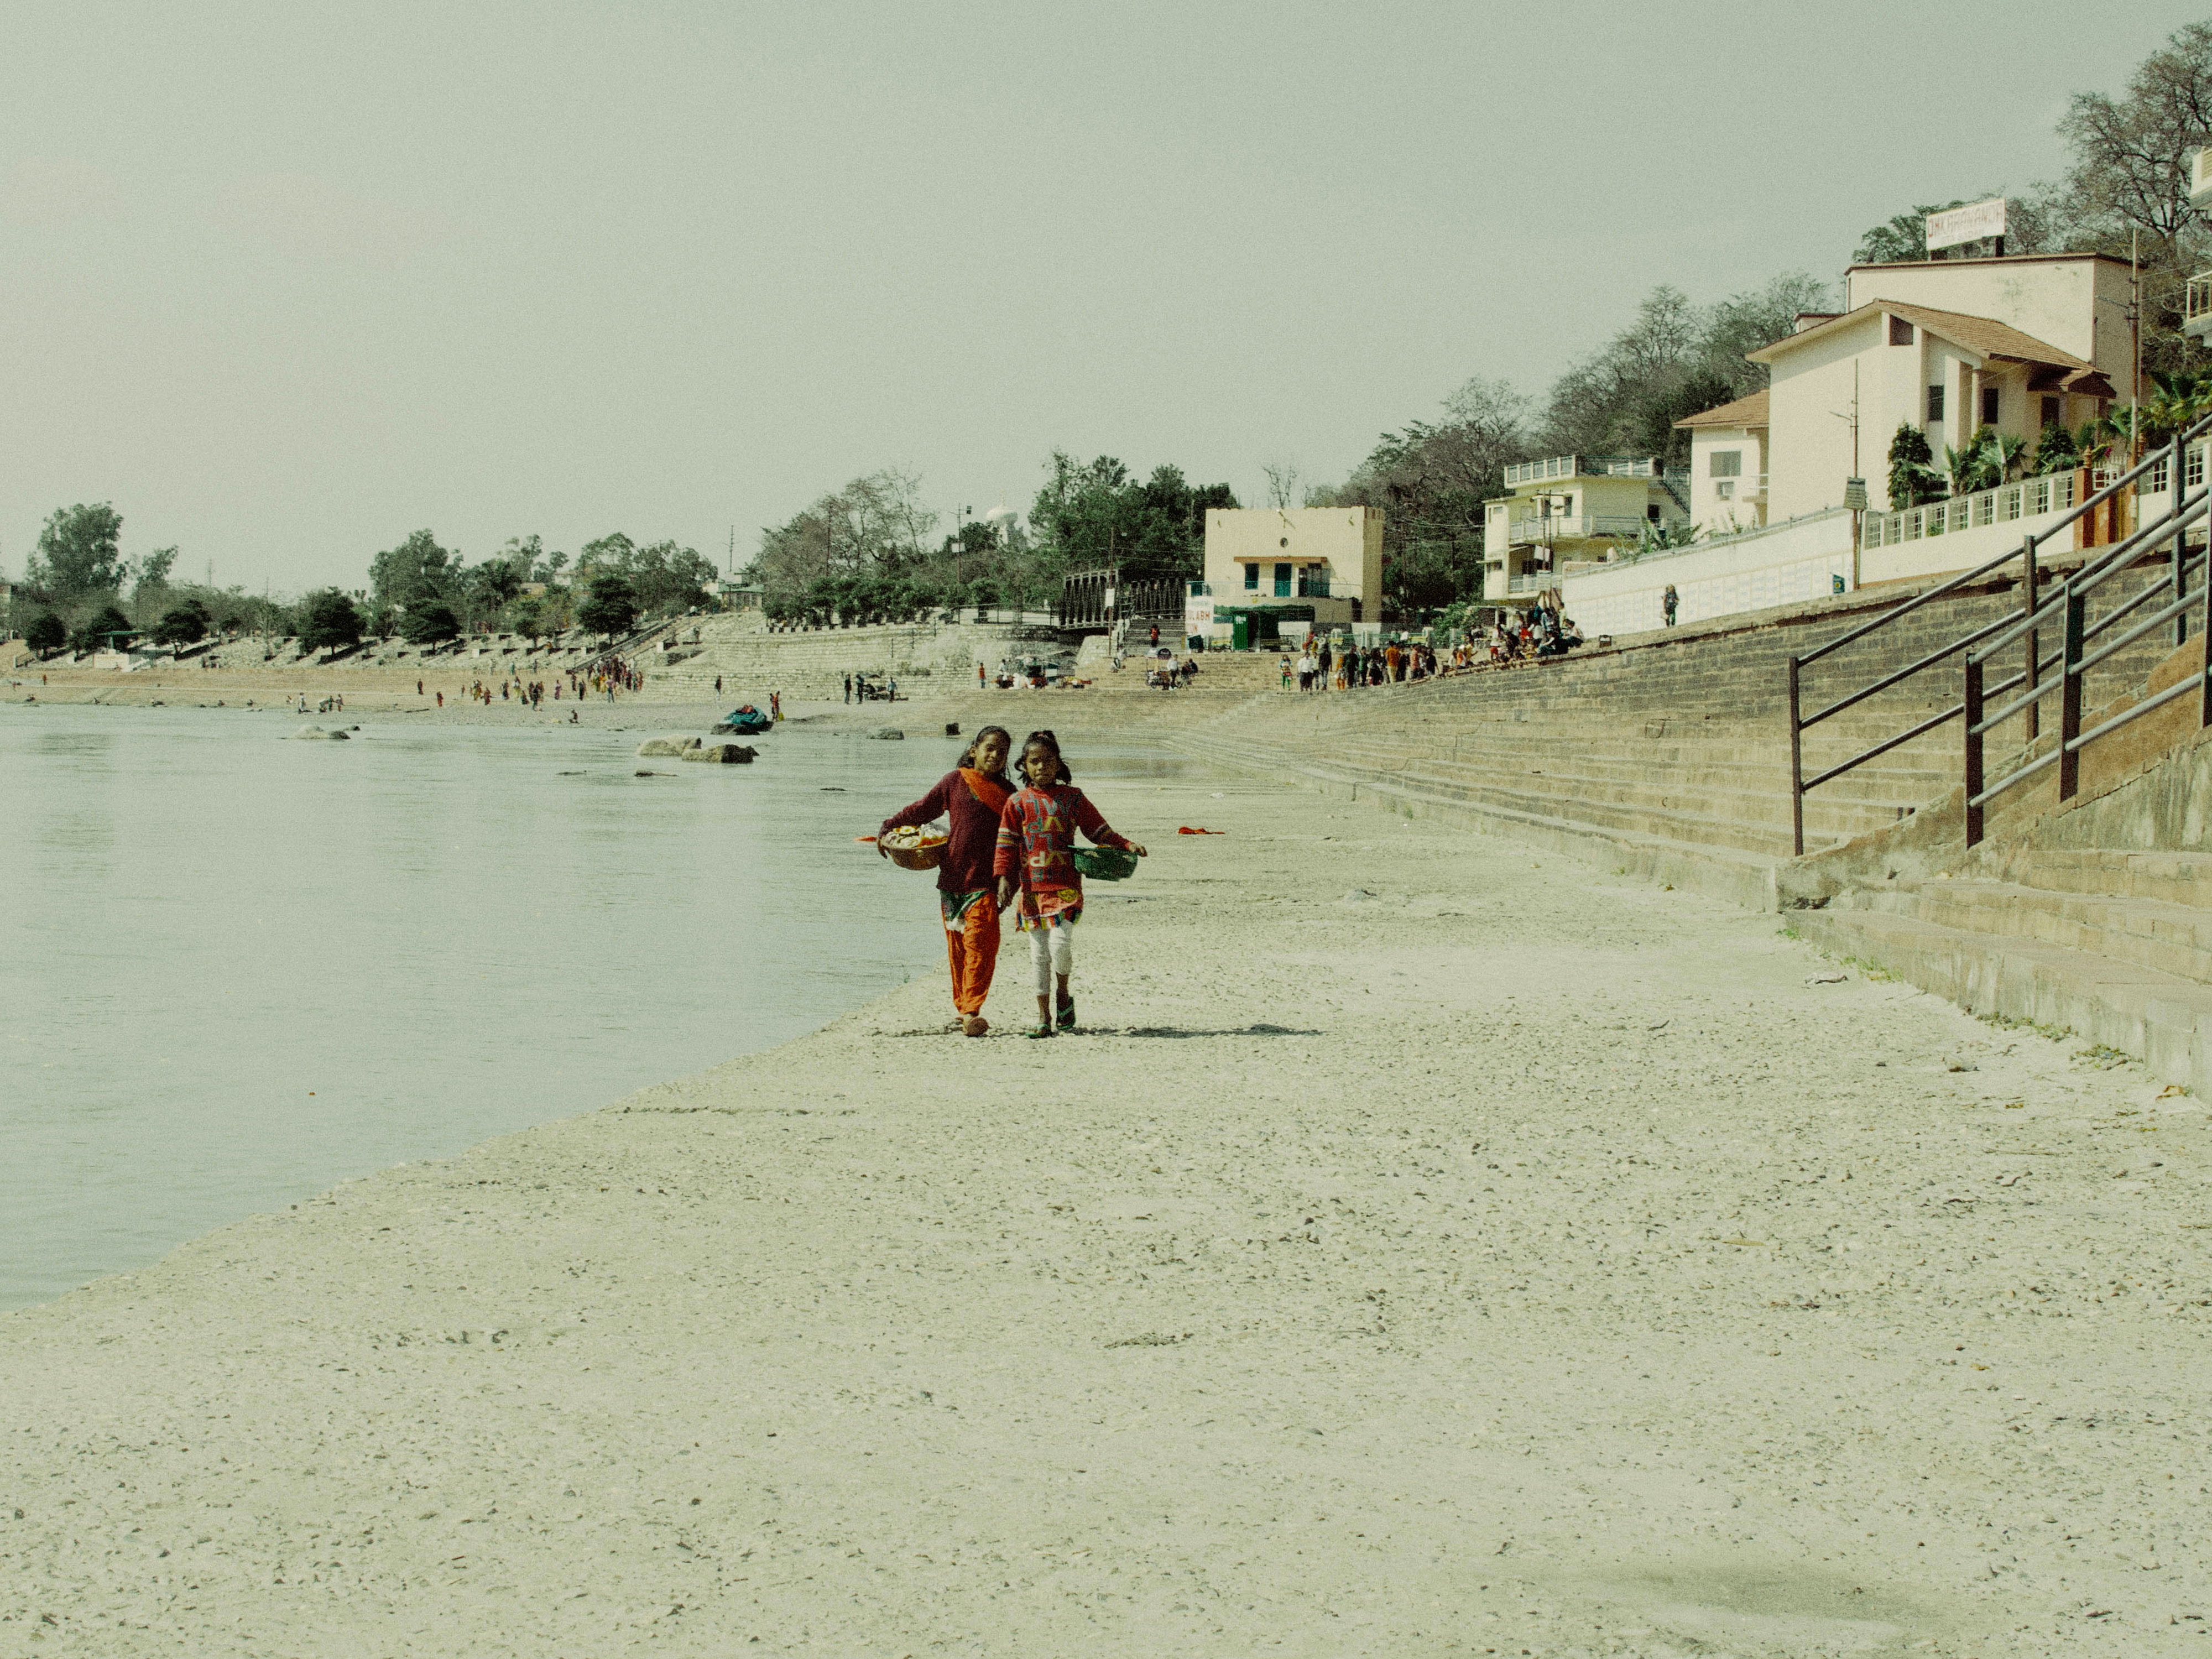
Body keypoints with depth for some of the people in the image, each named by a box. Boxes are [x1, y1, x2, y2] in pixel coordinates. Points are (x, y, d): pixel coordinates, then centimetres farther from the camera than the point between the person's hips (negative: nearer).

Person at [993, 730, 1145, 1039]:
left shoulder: (1072, 798, 7)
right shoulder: (1018, 802, 6)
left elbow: (1099, 831, 12)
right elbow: (1007, 844, 4)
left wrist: (1126, 845, -2)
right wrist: (1004, 878, -7)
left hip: (1066, 886, -1)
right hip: (1032, 888, 1)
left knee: (1060, 943, -17)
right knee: (1039, 952, 4)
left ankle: (1064, 996, 12)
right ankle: (1043, 1017, 14)